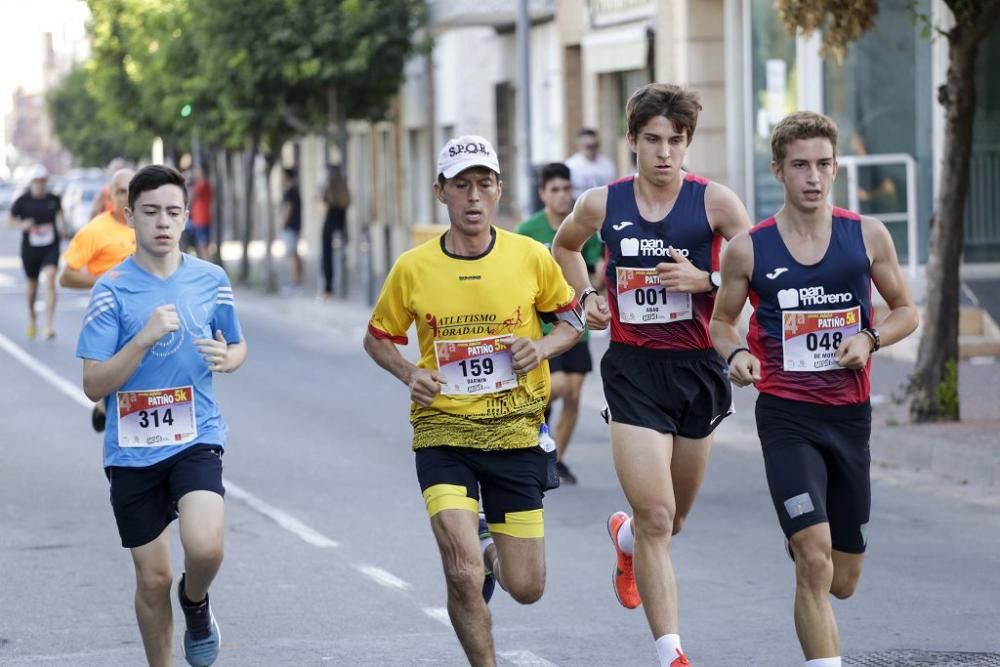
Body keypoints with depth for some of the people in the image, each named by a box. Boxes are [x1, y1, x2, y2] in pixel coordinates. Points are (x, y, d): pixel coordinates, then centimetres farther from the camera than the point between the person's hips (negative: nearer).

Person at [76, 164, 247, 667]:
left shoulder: (211, 280, 2)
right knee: (153, 578, 4)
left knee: (205, 547, -22)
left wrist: (228, 358, -6)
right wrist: (146, 337, -22)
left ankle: (195, 602, 12)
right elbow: (93, 385, -10)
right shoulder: (112, 290, -6)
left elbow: (238, 345, 18)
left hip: (196, 439, 1)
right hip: (132, 451, -1)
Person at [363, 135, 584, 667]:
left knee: (526, 588, 4)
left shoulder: (531, 256, -4)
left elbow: (571, 319, 10)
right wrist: (411, 374, -9)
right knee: (462, 575, -19)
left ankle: (493, 554, 41)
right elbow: (378, 338, 10)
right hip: (442, 429, -1)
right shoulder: (412, 268, -5)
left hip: (515, 431, 1)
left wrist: (542, 347, -10)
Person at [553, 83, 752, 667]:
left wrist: (705, 279, -19)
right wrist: (587, 297, 5)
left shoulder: (714, 201, -6)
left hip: (698, 367, 1)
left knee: (672, 520, 18)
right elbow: (566, 246, 21)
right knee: (656, 518, -13)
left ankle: (626, 537, 55)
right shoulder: (602, 204, -1)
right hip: (633, 370, -1)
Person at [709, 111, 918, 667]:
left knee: (842, 581, 11)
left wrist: (870, 338, -9)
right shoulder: (749, 249, -3)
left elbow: (906, 311, 11)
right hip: (787, 416, -3)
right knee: (815, 559, -19)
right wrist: (736, 354, -12)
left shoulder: (868, 236, 1)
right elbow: (722, 321, 10)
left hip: (851, 414, 3)